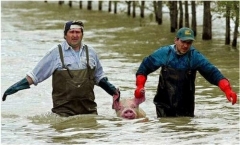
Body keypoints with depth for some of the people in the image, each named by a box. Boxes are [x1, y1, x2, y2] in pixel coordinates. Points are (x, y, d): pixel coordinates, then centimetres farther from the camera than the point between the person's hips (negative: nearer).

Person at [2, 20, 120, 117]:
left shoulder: (90, 52, 10)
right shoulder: (56, 53, -1)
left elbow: (99, 77, 24)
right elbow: (34, 75, 1)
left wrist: (113, 91, 12)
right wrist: (15, 88, -5)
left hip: (88, 108, 4)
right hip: (64, 109, -4)